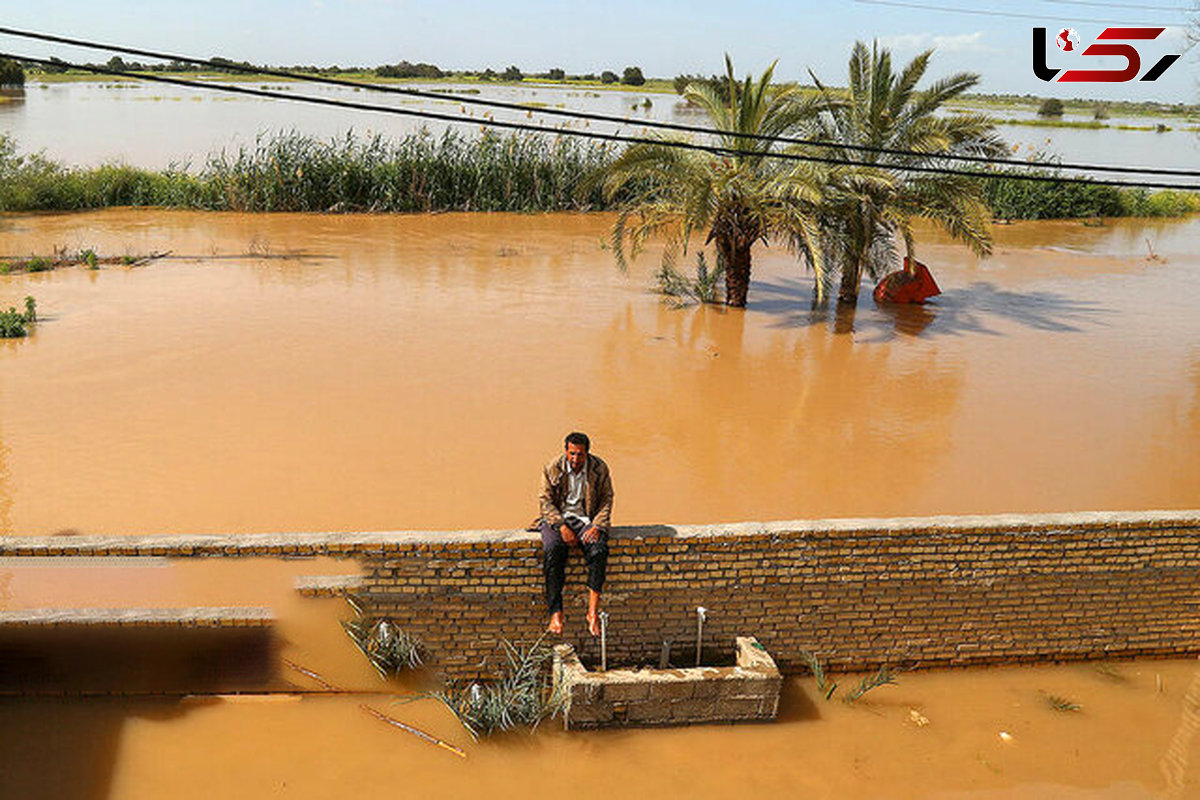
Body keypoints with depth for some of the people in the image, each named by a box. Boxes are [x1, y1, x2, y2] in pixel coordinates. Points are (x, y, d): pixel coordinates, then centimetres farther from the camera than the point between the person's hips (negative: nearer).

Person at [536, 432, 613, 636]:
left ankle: (593, 612, -29)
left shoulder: (599, 469, -1)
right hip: (557, 518, 0)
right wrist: (562, 526, -17)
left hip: (586, 519, 1)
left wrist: (596, 526, -14)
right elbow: (545, 501, -4)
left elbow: (606, 500, 2)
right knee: (552, 551, -32)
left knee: (598, 550, -31)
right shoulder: (552, 469, -3)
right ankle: (556, 613, -30)